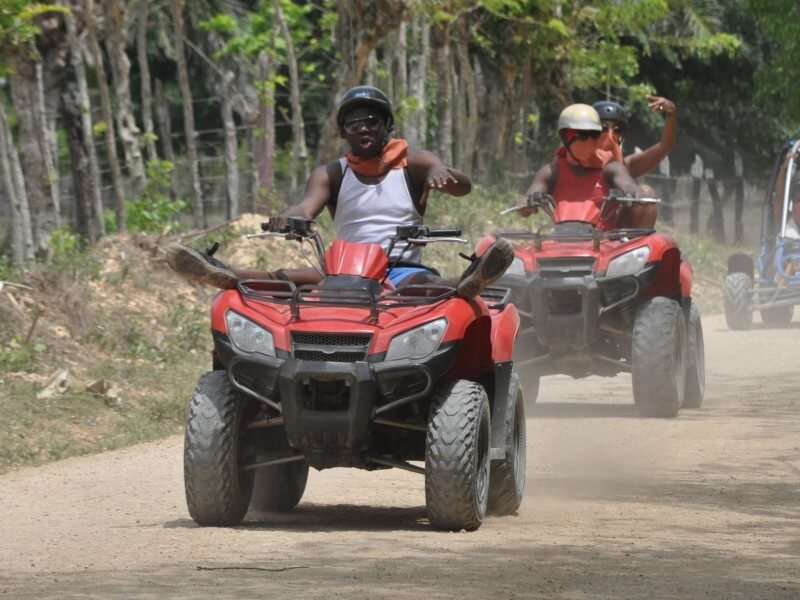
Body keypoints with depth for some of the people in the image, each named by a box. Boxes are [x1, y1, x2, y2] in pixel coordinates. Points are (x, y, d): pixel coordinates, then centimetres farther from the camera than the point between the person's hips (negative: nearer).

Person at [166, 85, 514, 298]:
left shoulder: (413, 164, 11)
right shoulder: (331, 175, 16)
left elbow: (464, 186, -5)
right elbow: (308, 205, -4)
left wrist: (442, 174, -32)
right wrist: (290, 217, -32)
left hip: (404, 272, -3)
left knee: (424, 283, -39)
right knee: (294, 278, -28)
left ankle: (465, 285, -73)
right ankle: (227, 277, -55)